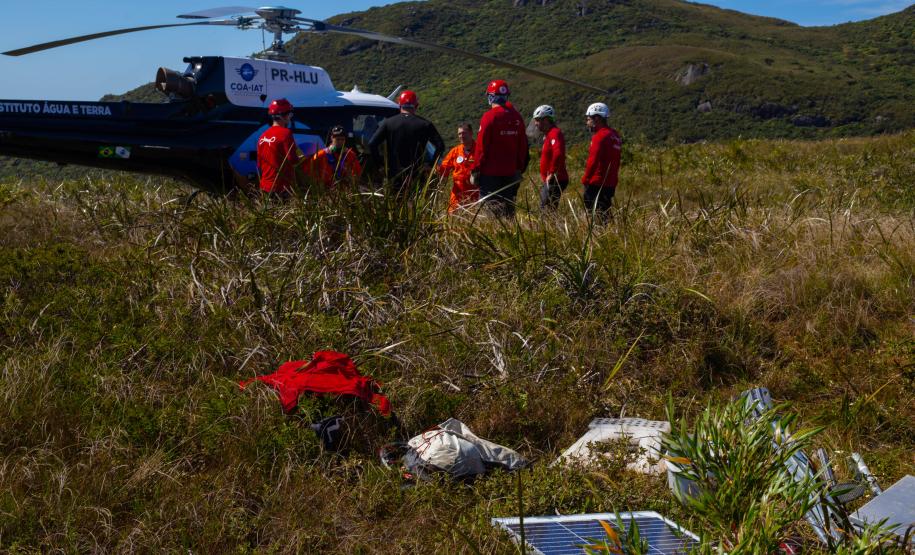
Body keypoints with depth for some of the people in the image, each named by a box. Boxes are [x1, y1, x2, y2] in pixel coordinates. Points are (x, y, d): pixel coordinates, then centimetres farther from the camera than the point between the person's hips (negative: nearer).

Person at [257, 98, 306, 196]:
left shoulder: (263, 136, 11)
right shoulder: (285, 133, -12)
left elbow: (259, 165, 15)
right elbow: (293, 161, -16)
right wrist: (302, 158, 4)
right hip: (282, 188, -8)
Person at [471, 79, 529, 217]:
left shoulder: (489, 117, -12)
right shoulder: (516, 117, 6)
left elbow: (481, 146, -12)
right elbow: (523, 146, 10)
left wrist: (475, 170, -5)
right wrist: (520, 168, 17)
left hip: (490, 172, -6)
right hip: (510, 172, 6)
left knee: (490, 205, -2)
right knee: (508, 205, 13)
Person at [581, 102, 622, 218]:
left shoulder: (600, 136, -14)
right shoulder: (615, 135, 15)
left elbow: (593, 161, -19)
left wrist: (585, 179, -11)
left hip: (597, 183, -9)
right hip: (611, 183, 9)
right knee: (605, 213, 13)